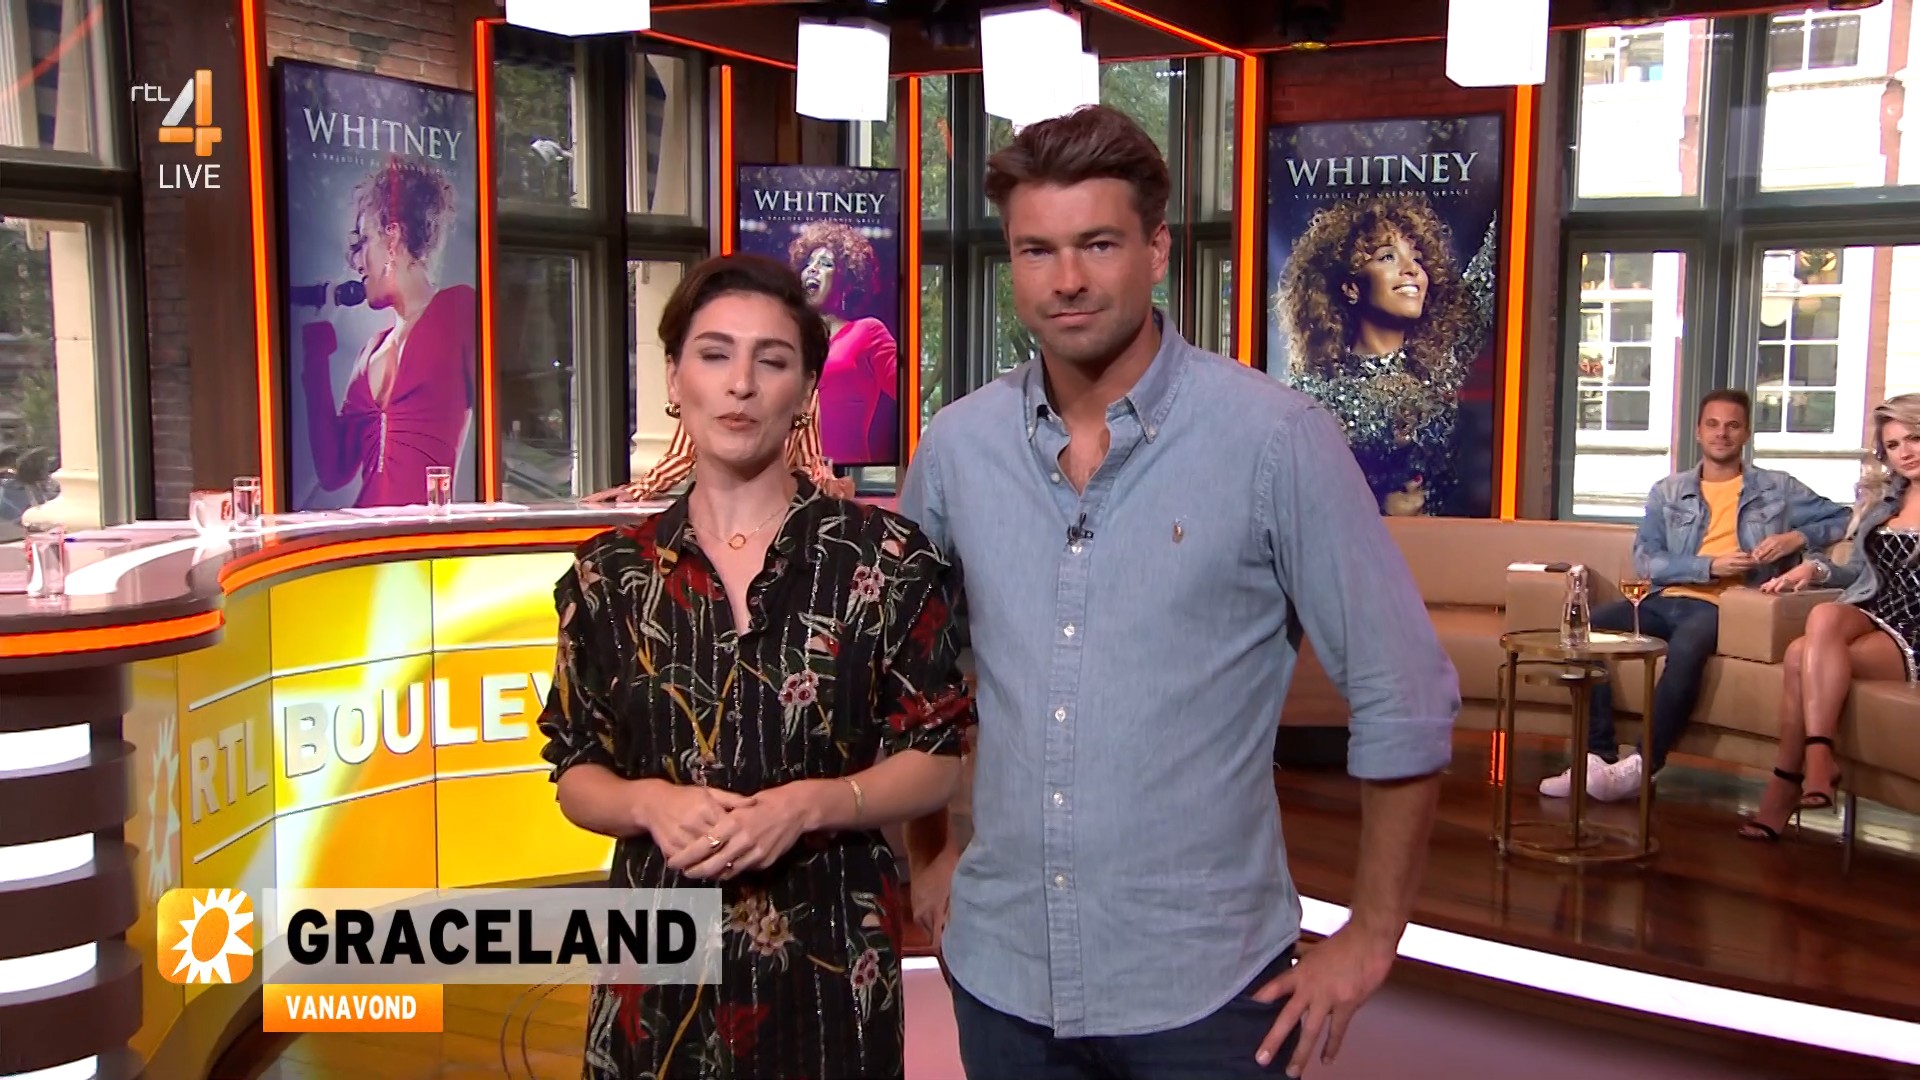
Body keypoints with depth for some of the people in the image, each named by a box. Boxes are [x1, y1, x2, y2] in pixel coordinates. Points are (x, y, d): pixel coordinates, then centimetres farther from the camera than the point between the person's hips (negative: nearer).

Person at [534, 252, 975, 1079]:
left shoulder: (886, 559, -7)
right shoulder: (610, 575, 0)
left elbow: (935, 763, -4)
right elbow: (576, 773, 5)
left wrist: (808, 804, -19)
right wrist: (651, 802, -16)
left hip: (832, 961, -2)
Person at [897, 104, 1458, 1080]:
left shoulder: (1276, 440, -13)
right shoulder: (957, 445, -2)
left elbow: (1405, 702, -9)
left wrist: (1371, 937, -6)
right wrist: (927, 856, 11)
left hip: (1202, 987, -3)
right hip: (999, 972, 4)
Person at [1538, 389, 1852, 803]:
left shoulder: (1777, 488, 15)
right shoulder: (1667, 492, 17)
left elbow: (1843, 518, 15)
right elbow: (1644, 560, 4)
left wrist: (1798, 537, -3)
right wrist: (1709, 566, -11)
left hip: (1721, 607, -3)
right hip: (1664, 600, 3)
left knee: (1686, 646, -38)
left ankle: (1642, 766, -33)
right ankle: (1598, 757, -25)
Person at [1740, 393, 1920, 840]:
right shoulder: (1879, 499, 22)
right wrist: (1817, 567, 7)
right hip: (1867, 617, 5)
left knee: (1804, 655, -31)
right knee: (1824, 616, -32)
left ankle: (1786, 785, -30)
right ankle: (1819, 762, -34)